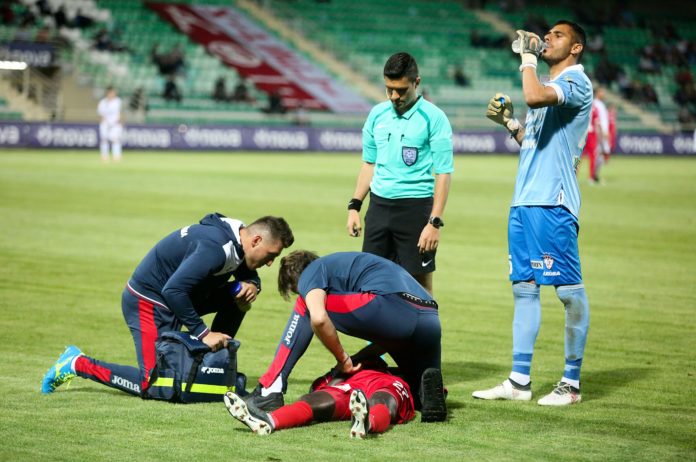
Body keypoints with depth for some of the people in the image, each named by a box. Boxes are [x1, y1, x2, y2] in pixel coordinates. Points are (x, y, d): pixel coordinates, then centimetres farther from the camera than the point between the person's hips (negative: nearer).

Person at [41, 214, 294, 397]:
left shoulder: (238, 240, -1)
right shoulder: (215, 248, -30)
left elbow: (248, 275, 17)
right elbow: (173, 290, -33)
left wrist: (251, 285, -9)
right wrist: (203, 333, -27)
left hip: (175, 299, 10)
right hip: (148, 301, -10)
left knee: (240, 295, 2)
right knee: (150, 385, -15)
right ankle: (77, 365, -1)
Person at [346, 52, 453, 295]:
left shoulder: (433, 117, -7)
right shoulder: (377, 114, 9)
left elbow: (443, 174, -9)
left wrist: (435, 223, -16)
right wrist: (354, 206, 12)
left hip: (415, 208, -5)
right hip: (379, 205, 5)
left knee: (419, 284, -2)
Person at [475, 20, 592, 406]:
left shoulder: (576, 82, -6)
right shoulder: (548, 88, 23)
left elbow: (534, 97, -26)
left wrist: (528, 57, -11)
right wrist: (508, 122, 14)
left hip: (553, 203, -10)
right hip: (524, 201, 10)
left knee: (569, 290, -5)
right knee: (524, 288, 9)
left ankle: (572, 382, -1)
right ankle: (519, 381, 13)